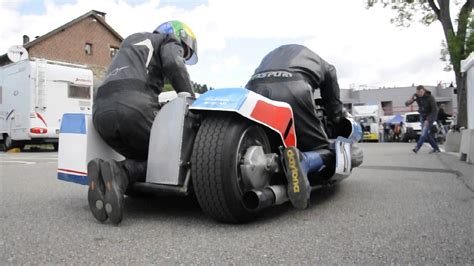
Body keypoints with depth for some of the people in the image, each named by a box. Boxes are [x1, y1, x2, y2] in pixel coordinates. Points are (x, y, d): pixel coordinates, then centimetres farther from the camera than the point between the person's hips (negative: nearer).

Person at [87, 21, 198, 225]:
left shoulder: (132, 40, 39)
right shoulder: (169, 41, 18)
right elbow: (174, 65, -6)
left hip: (101, 111, 7)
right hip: (134, 106, -7)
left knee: (144, 160, 18)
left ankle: (105, 173, -12)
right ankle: (120, 172, -20)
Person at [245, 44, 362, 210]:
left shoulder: (272, 54, 45)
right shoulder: (325, 66, 36)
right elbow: (334, 109, 33)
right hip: (293, 88, -4)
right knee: (326, 157, 9)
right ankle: (302, 161, -24)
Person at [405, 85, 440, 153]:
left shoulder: (430, 97, -24)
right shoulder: (416, 96, -11)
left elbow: (435, 110, -22)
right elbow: (406, 104, -14)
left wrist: (428, 120, -28)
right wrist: (409, 101, -40)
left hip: (431, 116, -5)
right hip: (422, 116, 6)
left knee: (424, 131, -20)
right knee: (426, 134, 4)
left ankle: (417, 148, -27)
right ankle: (436, 148, 16)